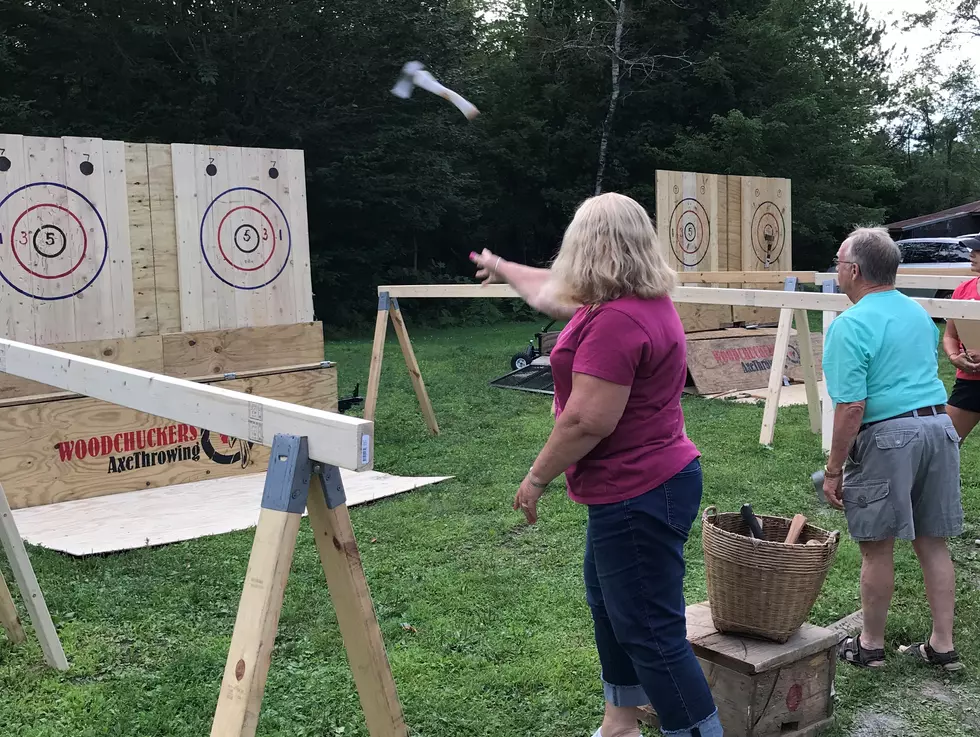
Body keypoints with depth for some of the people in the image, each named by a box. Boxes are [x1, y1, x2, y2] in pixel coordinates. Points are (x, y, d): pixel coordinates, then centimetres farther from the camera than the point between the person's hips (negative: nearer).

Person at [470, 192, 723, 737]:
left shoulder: (615, 320, -26)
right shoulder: (646, 301, 6)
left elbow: (589, 421, -28)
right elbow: (553, 294, 23)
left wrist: (537, 478, -14)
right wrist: (502, 269, 38)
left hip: (639, 497, -11)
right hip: (638, 489, 11)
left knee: (651, 634, -2)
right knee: (609, 606, 24)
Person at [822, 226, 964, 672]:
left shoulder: (850, 326, -13)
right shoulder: (918, 312, 12)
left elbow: (852, 407, -18)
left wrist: (833, 470, -11)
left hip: (887, 435, -8)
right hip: (939, 424, 8)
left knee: (877, 548, 5)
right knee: (933, 543, 14)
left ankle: (871, 645, 18)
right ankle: (942, 646, 23)